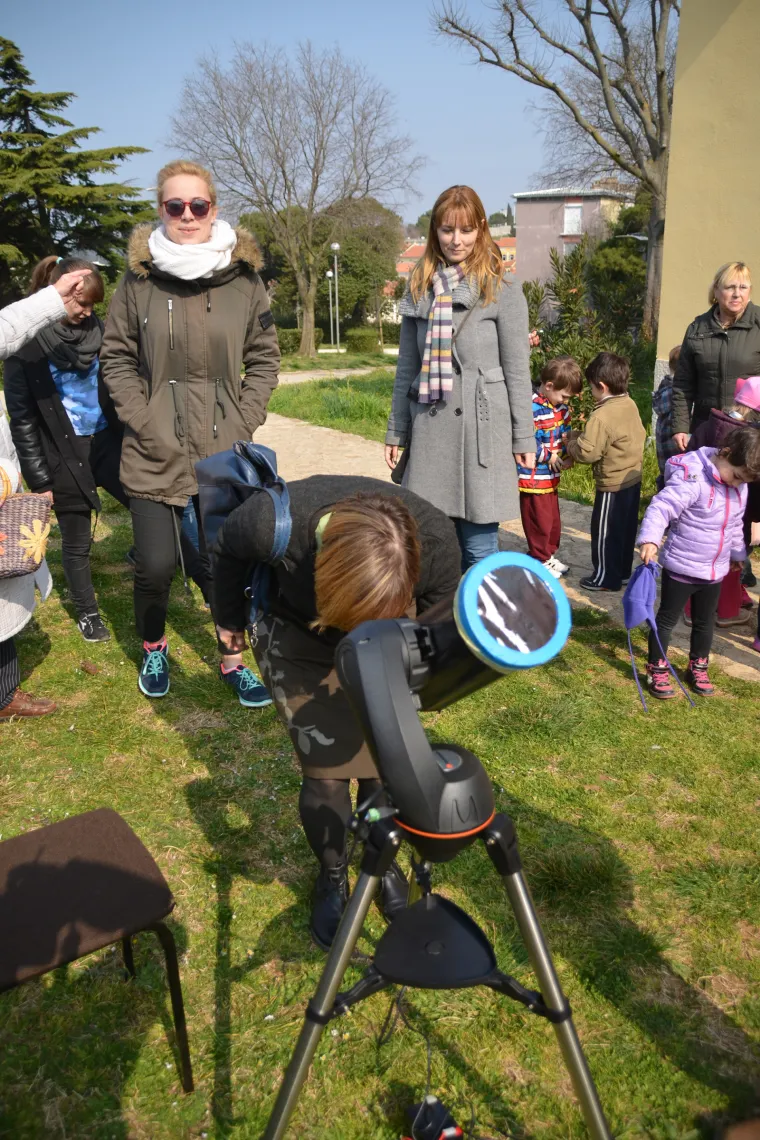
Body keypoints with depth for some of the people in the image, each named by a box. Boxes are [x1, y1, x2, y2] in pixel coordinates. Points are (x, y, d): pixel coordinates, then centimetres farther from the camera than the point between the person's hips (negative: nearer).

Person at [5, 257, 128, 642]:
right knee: (77, 541, 11)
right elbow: (22, 420, -7)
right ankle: (87, 613, 30)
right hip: (65, 456, -3)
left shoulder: (96, 330, 1)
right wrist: (39, 478, -9)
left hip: (108, 441, 3)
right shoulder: (26, 346, -9)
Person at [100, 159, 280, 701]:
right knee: (156, 566, 2)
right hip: (156, 455, 0)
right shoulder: (139, 279, -2)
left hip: (225, 456, 1)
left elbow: (265, 358, 7)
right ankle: (154, 649, 31)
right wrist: (141, 420, -5)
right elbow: (117, 357, 5)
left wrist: (244, 420, -2)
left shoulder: (244, 278, 0)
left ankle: (233, 661, 26)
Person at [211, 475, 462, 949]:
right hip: (299, 642, -1)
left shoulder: (437, 540, -35)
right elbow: (229, 551, -11)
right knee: (326, 772, -4)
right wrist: (229, 619, 3)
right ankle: (333, 875, 25)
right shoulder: (274, 521, -38)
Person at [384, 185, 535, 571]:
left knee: (479, 546, 0)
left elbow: (517, 369, 0)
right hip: (429, 428, 4)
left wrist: (523, 437, -2)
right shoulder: (420, 286, 11)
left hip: (480, 427, -3)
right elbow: (407, 366, 14)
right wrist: (397, 430, 13)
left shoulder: (502, 289, -1)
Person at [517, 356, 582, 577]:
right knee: (539, 522, 3)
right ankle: (540, 561, 17)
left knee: (553, 520, 20)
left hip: (551, 477, 9)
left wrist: (566, 450, -4)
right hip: (534, 478, -9)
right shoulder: (532, 409, -23)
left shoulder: (560, 407, 6)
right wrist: (549, 457, -19)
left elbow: (565, 433, 16)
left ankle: (549, 555, 35)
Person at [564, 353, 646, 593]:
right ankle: (623, 571, 32)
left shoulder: (602, 416, -23)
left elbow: (587, 452, -26)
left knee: (605, 531, 6)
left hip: (613, 484, -9)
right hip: (634, 477, 9)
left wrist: (572, 441, -6)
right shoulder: (631, 405, 3)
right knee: (626, 528, 19)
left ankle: (606, 577, 16)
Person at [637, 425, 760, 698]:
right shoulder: (692, 479, -24)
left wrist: (737, 552, 30)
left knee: (705, 622, 20)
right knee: (667, 619, 8)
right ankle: (657, 670, 21)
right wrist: (649, 539, -49)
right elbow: (661, 507, -34)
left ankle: (698, 668, 37)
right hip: (681, 568, -7)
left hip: (715, 571, 7)